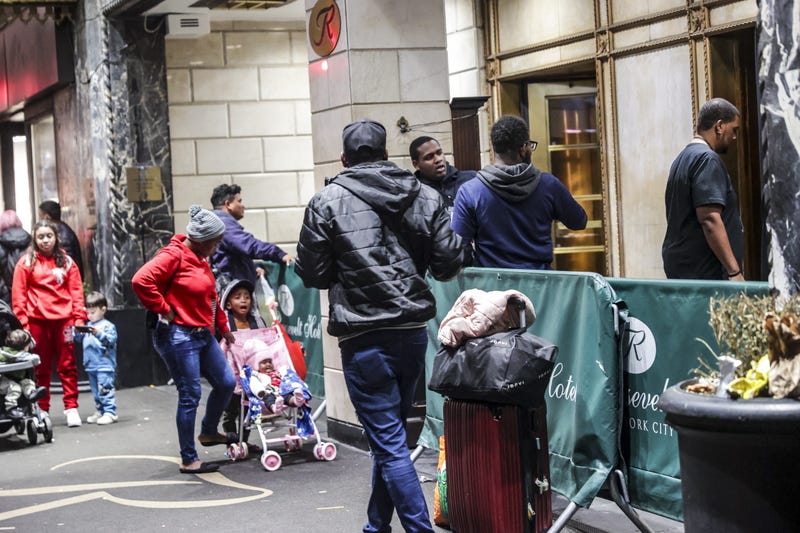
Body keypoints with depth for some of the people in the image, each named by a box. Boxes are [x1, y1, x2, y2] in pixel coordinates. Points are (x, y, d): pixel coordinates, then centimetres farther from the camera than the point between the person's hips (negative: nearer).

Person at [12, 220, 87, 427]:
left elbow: (76, 291, 7)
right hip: (37, 321, -1)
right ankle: (42, 410, 11)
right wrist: (22, 322, -5)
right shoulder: (26, 262, 5)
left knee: (68, 365, 1)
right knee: (41, 367, 6)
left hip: (64, 319, 1)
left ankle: (71, 408, 4)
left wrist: (79, 317, -3)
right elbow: (18, 295, 2)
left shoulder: (66, 262, 10)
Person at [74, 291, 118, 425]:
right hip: (91, 366, 8)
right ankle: (100, 412, 22)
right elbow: (81, 341, 19)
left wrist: (99, 334, -30)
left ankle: (110, 413, -9)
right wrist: (78, 333, 0)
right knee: (95, 391, 14)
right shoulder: (88, 326, 15)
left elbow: (111, 340, -19)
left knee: (105, 389, -11)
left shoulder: (107, 326, -6)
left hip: (104, 365, -8)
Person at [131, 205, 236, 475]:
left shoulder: (200, 259, 14)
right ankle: (189, 460, 6)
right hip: (179, 337, -9)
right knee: (190, 396, -5)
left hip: (203, 334, 9)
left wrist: (223, 327, 23)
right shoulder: (173, 256, -16)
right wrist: (163, 309, -18)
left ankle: (209, 432, 37)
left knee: (226, 383, 13)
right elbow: (141, 280, -28)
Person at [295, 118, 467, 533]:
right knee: (389, 434, 19)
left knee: (389, 443, -2)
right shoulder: (425, 197, 4)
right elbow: (449, 264, 2)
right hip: (414, 331, 5)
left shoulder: (327, 202, -5)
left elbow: (312, 274, -3)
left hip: (365, 339, -5)